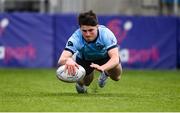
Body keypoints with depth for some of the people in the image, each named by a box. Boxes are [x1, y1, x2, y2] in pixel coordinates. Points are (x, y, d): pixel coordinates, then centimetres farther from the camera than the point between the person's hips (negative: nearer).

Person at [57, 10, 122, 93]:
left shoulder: (106, 34, -39)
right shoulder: (76, 38, -37)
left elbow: (115, 58, -47)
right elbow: (61, 60, -47)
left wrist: (102, 68, -68)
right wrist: (68, 60, -74)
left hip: (105, 57, -1)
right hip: (84, 59, 1)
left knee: (116, 76, -22)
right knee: (84, 83, -10)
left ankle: (106, 74, 17)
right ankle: (81, 83, 31)